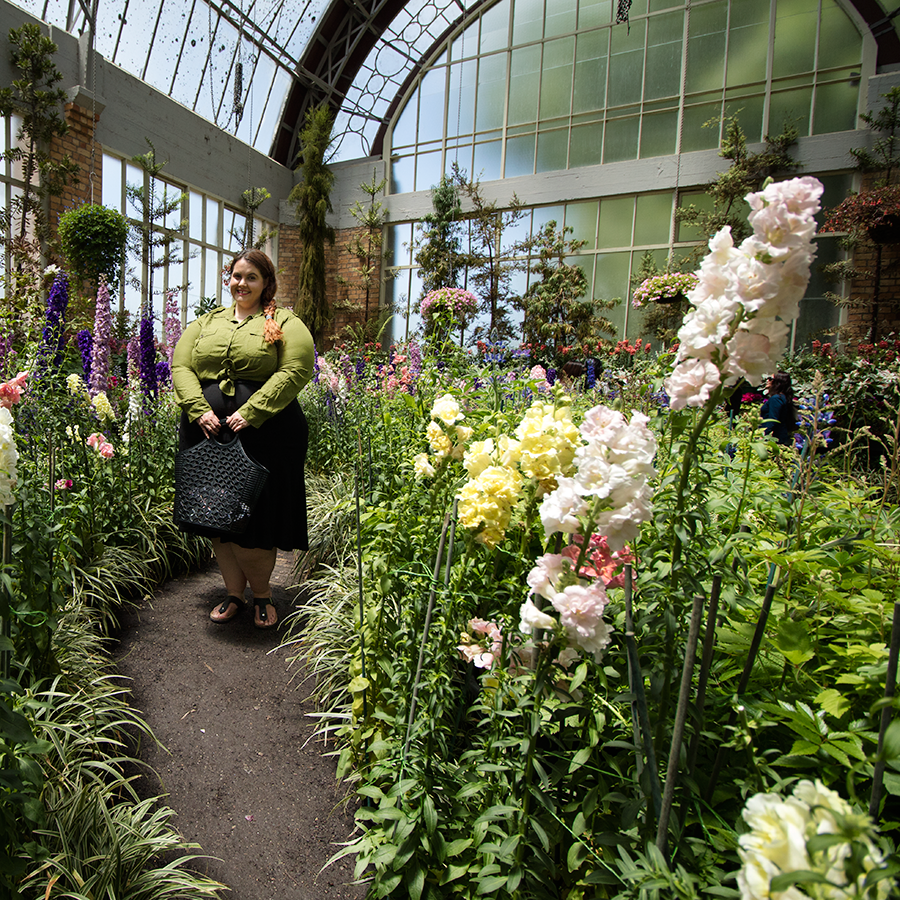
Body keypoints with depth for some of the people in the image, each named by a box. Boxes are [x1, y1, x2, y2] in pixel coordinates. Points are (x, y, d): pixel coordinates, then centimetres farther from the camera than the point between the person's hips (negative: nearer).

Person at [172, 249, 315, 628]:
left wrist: (250, 412, -17)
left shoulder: (285, 323, 4)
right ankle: (234, 594, 26)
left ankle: (263, 594, 21)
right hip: (208, 430, 5)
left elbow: (295, 371, -10)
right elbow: (181, 367, 10)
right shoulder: (206, 322, 18)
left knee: (256, 516, -2)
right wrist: (198, 410, -8)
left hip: (263, 433, -4)